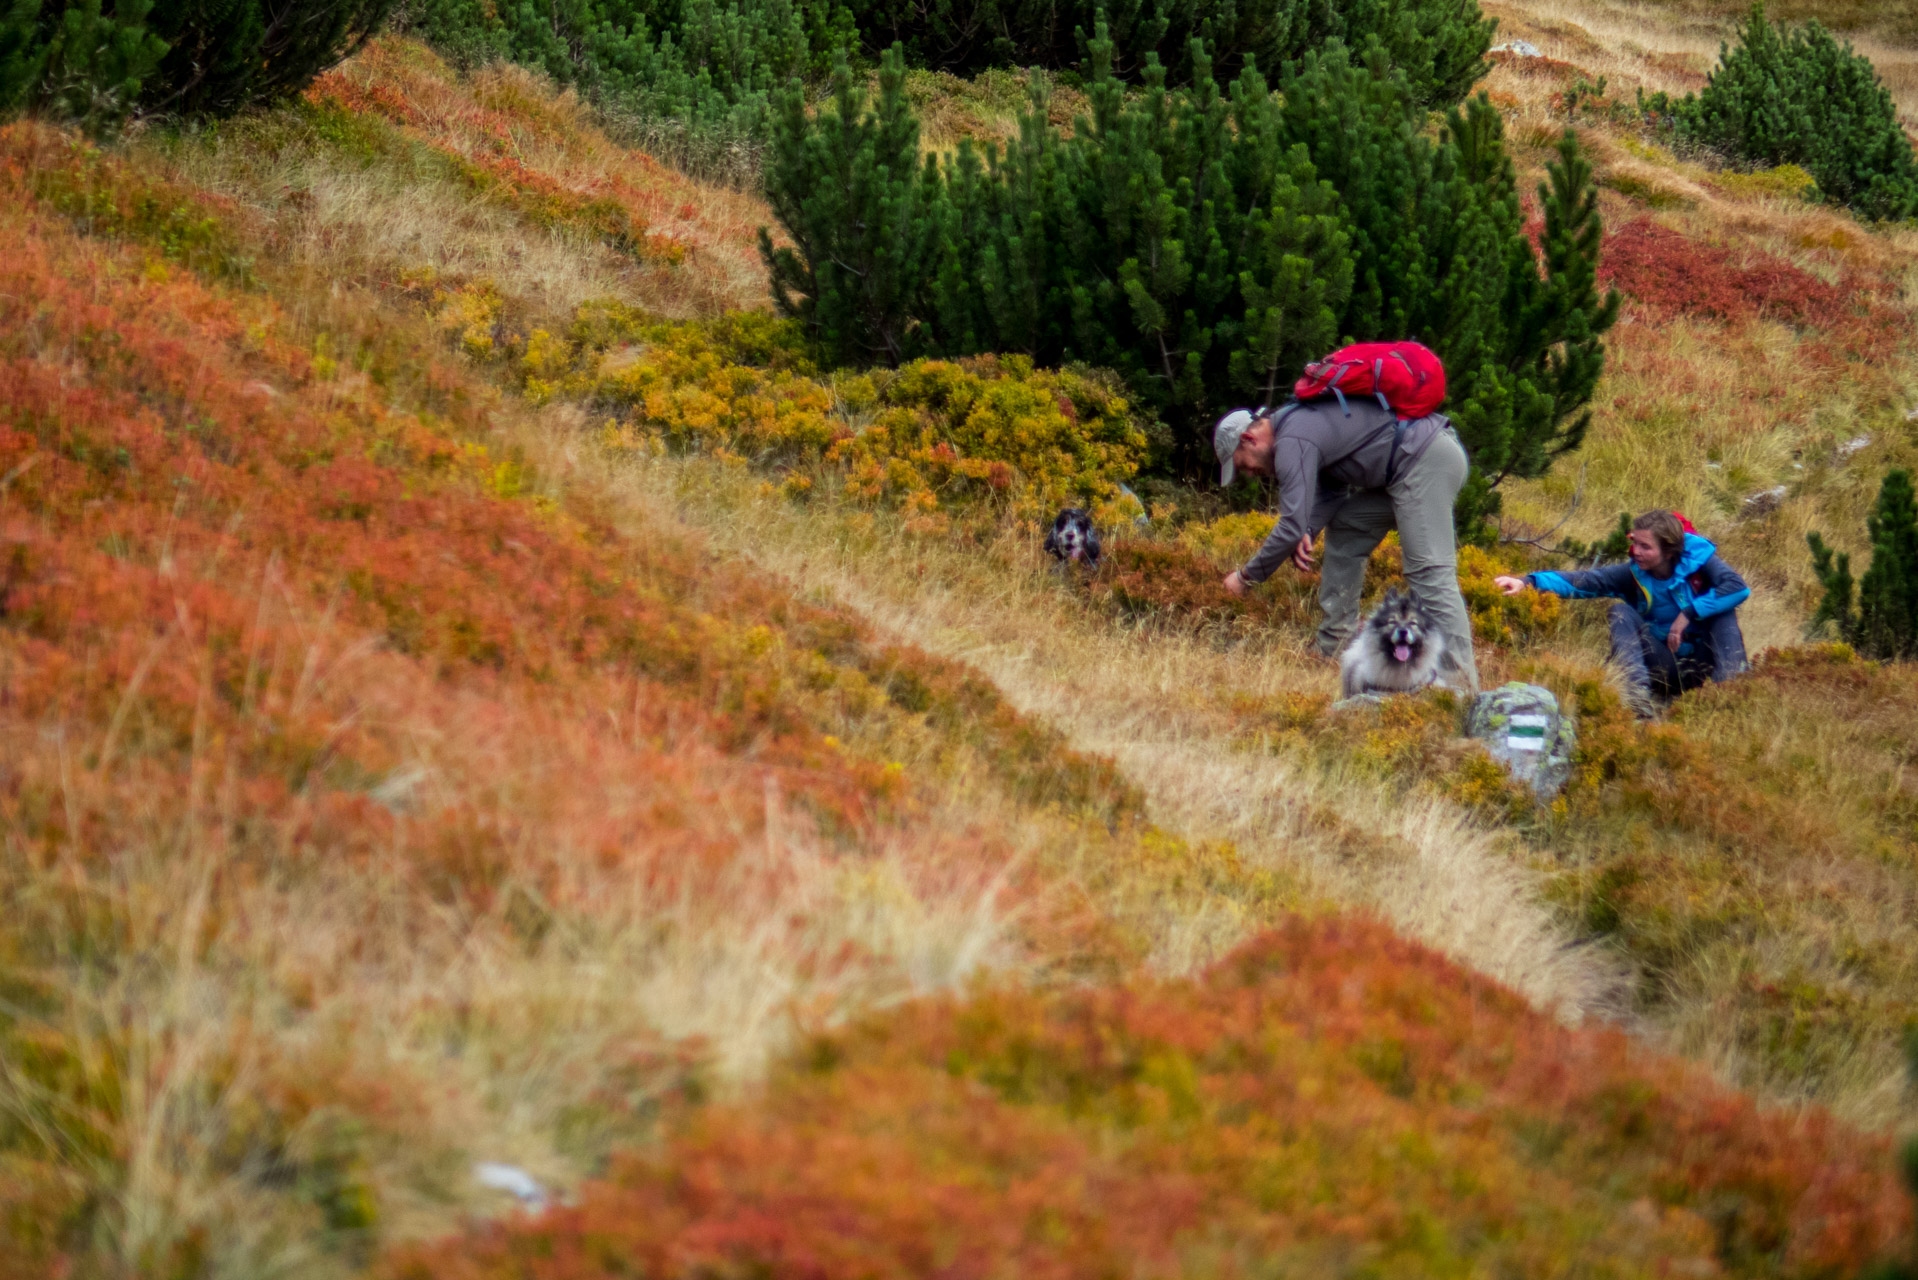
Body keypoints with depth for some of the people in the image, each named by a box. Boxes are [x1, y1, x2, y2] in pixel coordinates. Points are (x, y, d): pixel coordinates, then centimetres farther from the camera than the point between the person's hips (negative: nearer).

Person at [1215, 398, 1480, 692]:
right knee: (1344, 535, 17)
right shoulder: (1296, 419, 18)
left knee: (1429, 570, -17)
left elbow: (1292, 527, -16)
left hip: (1426, 461, -11)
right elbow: (1331, 489, 21)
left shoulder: (1292, 443, -13)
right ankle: (1335, 649, 19)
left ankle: (1459, 678, -25)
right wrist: (1307, 532, 2)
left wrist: (1246, 576, -5)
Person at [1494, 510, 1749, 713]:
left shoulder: (1698, 559, -9)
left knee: (1722, 608, -24)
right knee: (1621, 610, -19)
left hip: (1704, 663, -2)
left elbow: (1739, 588, -24)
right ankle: (1637, 695, -39)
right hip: (1667, 667, 2)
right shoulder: (1634, 574, -4)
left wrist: (1689, 613, -26)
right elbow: (1584, 581, -14)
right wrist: (1527, 582, -28)